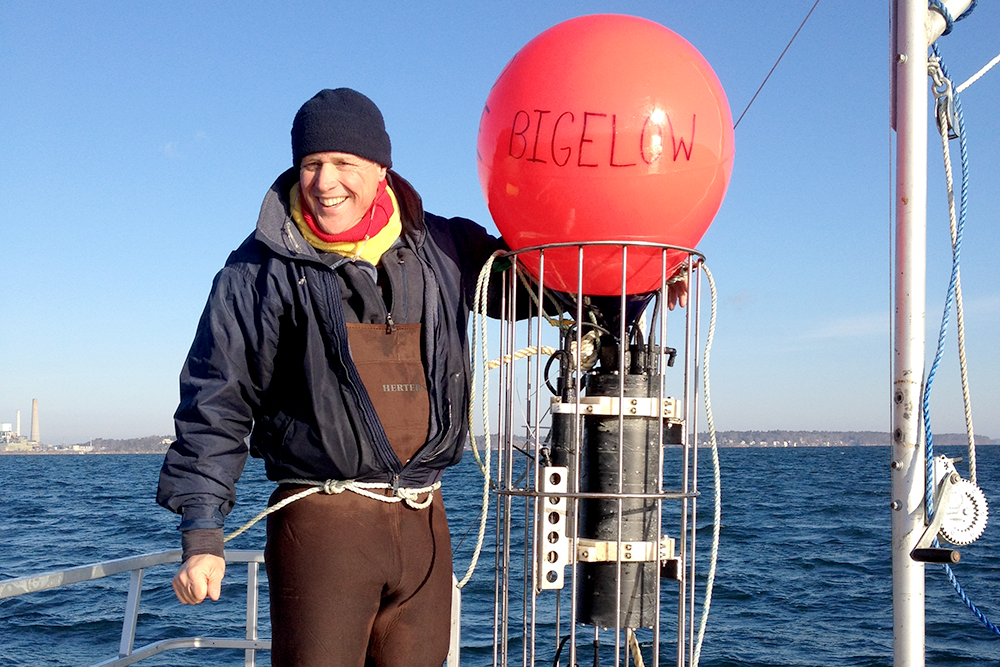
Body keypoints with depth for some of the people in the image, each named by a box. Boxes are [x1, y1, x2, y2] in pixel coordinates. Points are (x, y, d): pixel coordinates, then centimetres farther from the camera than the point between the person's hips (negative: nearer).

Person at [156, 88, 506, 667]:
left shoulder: (441, 249, 8)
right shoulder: (263, 270, 0)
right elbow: (217, 405, 1)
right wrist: (202, 533, -4)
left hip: (423, 521, 4)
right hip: (321, 524, -3)